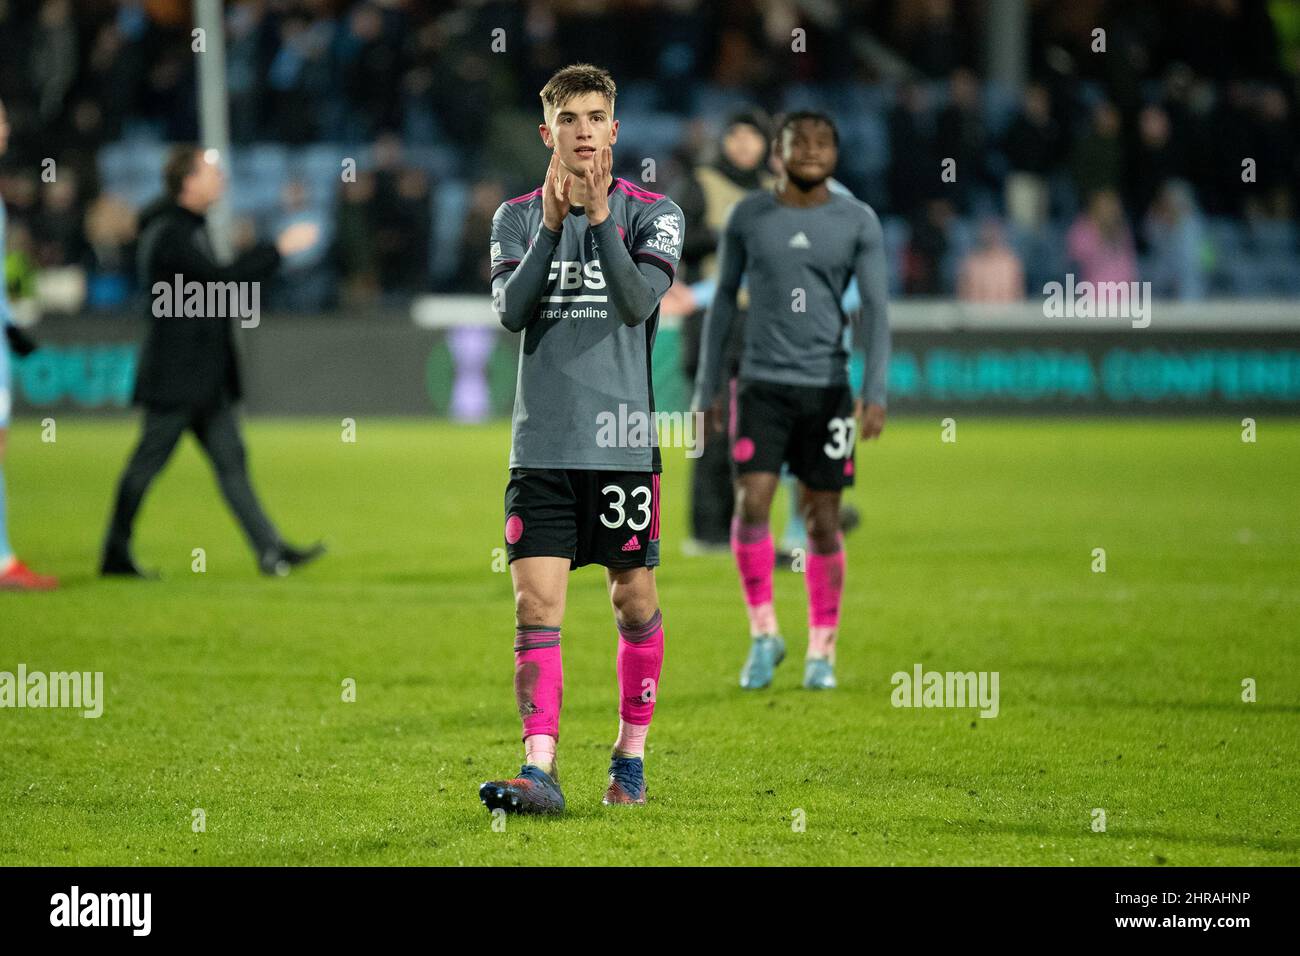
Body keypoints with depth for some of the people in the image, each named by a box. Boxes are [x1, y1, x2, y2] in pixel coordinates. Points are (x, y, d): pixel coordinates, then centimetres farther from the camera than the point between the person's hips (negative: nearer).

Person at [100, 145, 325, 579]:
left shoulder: (189, 228, 17)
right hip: (175, 376, -10)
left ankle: (270, 551, 0)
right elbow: (221, 279, -23)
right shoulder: (170, 233, -15)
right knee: (149, 460, -2)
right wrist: (280, 248, -19)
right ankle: (115, 555, 6)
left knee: (230, 459, 4)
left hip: (204, 378, 10)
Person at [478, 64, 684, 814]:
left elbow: (639, 301, -13)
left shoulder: (652, 213, 2)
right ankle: (540, 769, -14)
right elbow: (510, 311, -6)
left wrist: (598, 217, -23)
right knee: (537, 605, -8)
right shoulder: (517, 217, 7)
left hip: (622, 442, -1)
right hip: (542, 444, 1)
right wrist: (551, 225, -17)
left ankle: (632, 755, 22)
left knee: (635, 601, 7)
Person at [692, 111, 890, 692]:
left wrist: (875, 392, -11)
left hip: (826, 388, 0)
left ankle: (822, 650, 15)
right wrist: (707, 387, 9)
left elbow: (876, 310, 0)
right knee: (752, 503, -14)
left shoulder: (858, 223, 2)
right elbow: (723, 300, 11)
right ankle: (763, 633, 2)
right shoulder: (749, 218, 5)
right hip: (762, 383, 0)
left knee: (822, 519, 3)